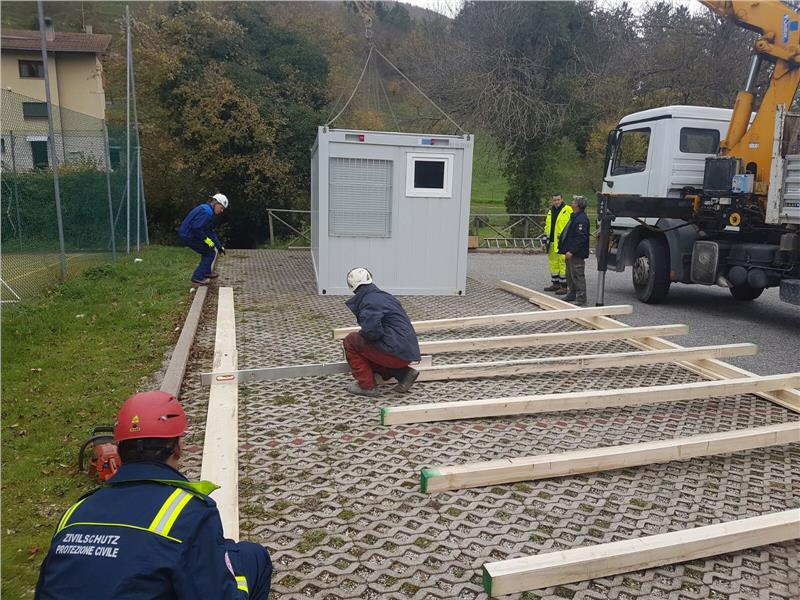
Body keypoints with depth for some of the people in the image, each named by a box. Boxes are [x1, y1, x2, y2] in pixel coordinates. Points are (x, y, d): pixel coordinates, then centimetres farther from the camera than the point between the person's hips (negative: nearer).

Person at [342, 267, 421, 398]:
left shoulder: (369, 302, -12)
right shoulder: (383, 295, 18)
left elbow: (372, 332, -24)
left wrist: (361, 333, -2)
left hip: (397, 352, -9)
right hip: (409, 352, 9)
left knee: (350, 341, 2)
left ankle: (366, 386, 2)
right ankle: (404, 373, 11)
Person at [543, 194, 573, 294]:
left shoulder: (568, 210, -6)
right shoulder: (550, 211, 17)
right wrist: (546, 239, 20)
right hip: (552, 241, 8)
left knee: (563, 263, -6)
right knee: (553, 263, 13)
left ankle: (564, 286, -1)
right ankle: (555, 284, 23)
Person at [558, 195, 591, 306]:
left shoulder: (581, 219, -19)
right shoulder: (575, 217, 16)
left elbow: (580, 238, -25)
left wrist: (571, 251, -26)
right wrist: (566, 249, 19)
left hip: (577, 254, -11)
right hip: (571, 252, 11)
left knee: (578, 276, -5)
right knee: (570, 275, 19)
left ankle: (581, 299, 0)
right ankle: (572, 295, 31)